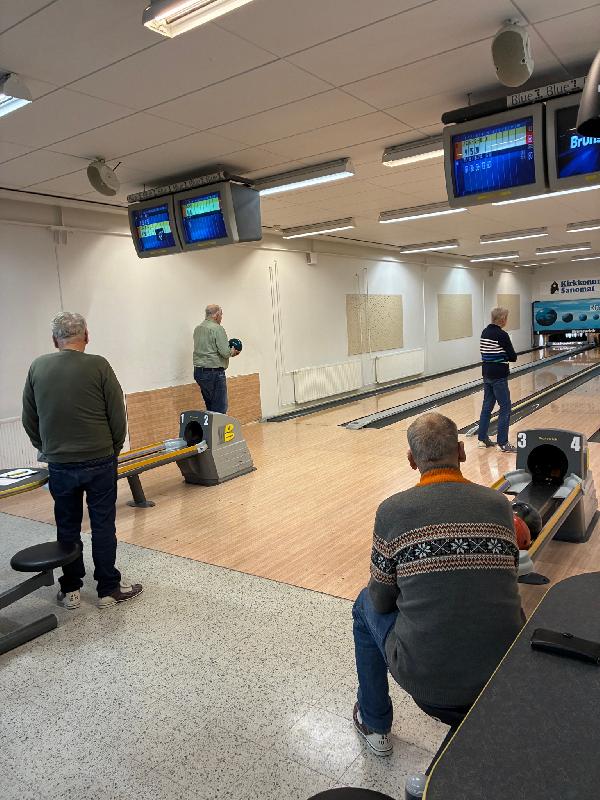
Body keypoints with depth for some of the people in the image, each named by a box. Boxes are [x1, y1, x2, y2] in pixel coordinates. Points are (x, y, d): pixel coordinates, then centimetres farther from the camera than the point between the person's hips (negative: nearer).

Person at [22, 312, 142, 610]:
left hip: (59, 463, 3)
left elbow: (29, 420, 9)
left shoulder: (37, 367, 1)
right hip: (100, 461, -3)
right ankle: (109, 589, 17)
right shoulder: (98, 366, -10)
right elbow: (118, 417, -7)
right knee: (103, 526, 7)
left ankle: (70, 590, 25)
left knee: (67, 527, 15)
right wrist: (114, 449, 8)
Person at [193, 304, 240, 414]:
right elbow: (225, 353, -18)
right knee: (220, 408, -4)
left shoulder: (197, 329, 13)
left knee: (210, 407, 14)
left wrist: (229, 351, 17)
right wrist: (232, 351, 4)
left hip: (198, 371, 8)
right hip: (214, 373, -8)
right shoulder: (217, 329, -12)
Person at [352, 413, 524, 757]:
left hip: (424, 677, -3)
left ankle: (374, 725, 37)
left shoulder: (393, 510, -11)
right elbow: (504, 582, 11)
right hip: (505, 677, 4)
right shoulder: (500, 504, -3)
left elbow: (382, 602, -1)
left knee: (366, 605, 25)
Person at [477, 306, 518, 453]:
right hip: (499, 376, -8)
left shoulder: (484, 332, 7)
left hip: (486, 374, 8)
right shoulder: (502, 335, -16)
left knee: (487, 406, 14)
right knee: (505, 408, 0)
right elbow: (513, 357, -12)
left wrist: (501, 356, 6)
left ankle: (482, 438, 20)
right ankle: (503, 443, 2)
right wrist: (506, 356, 8)